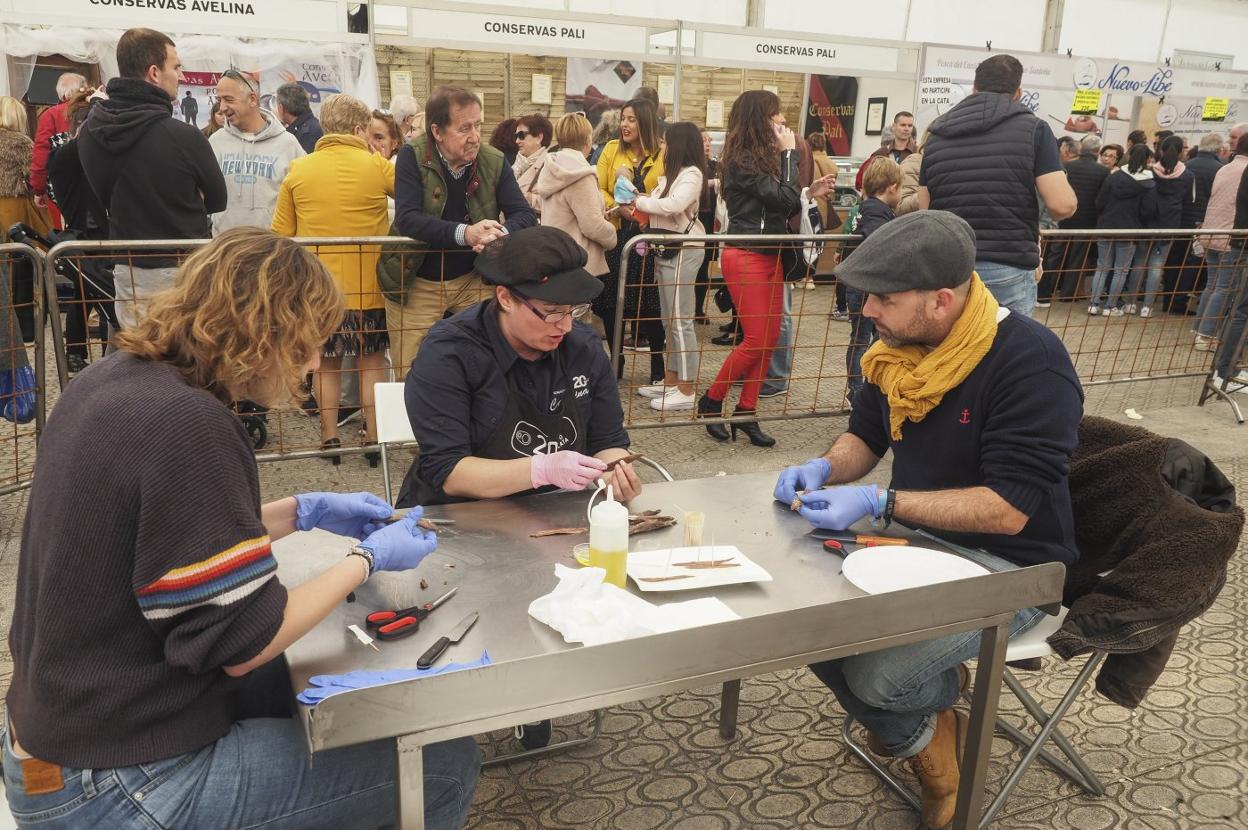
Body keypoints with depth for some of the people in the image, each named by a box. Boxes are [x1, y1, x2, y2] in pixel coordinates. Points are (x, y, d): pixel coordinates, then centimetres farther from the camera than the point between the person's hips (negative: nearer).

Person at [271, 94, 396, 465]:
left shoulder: (298, 170, 0)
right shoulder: (377, 166, -8)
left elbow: (282, 233, 4)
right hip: (367, 285, -2)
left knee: (326, 364, 14)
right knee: (372, 362, 10)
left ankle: (330, 439, 19)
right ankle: (374, 440, 14)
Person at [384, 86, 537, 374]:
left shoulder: (494, 162, -6)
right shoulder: (413, 157, -13)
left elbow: (525, 215, -10)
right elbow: (407, 219, -24)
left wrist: (502, 233, -34)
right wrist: (464, 233, -38)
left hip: (473, 280, 2)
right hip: (416, 284, -1)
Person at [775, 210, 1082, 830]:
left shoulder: (1030, 361, -25)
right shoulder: (899, 346, -3)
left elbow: (1008, 510, -28)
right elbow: (864, 436, 12)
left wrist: (880, 504, -32)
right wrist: (825, 469, -11)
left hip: (1008, 565, -7)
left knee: (877, 674, -24)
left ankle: (938, 696, 16)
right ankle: (923, 738, 11)